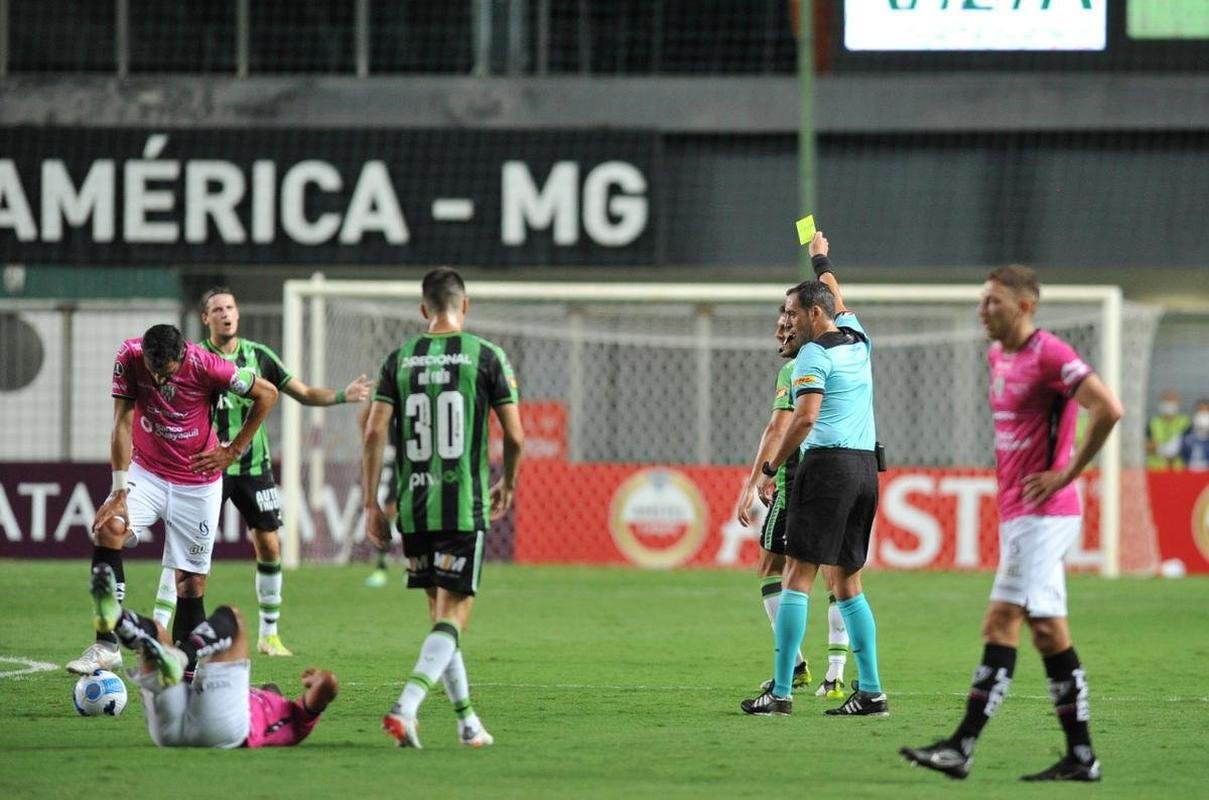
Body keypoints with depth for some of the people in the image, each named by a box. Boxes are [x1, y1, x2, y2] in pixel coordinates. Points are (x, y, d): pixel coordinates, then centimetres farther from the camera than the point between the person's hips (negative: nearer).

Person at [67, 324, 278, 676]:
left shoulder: (207, 367, -20)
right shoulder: (129, 357, -16)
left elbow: (267, 393, -6)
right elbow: (123, 424, -14)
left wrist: (232, 451, -3)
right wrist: (120, 490, -19)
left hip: (198, 484, -1)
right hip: (145, 472, 1)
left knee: (191, 581, -2)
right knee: (108, 528, -26)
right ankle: (106, 646, -26)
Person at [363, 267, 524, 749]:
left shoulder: (400, 359, 5)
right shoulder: (486, 356, -2)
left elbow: (375, 432, -1)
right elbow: (515, 436, -1)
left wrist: (371, 505, 4)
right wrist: (508, 484, 18)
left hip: (412, 506, 4)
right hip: (464, 505, -4)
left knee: (439, 611, 16)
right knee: (455, 615, -2)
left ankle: (466, 720, 22)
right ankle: (405, 707, -22)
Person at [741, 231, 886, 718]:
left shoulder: (814, 354, -8)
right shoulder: (858, 342, 14)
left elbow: (805, 418, -19)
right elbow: (838, 302, 36)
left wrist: (770, 469, -12)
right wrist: (822, 261, 53)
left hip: (828, 464, -8)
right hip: (865, 467, 8)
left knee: (798, 576, -7)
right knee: (847, 581, 11)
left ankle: (780, 692, -13)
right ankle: (871, 691, 5)